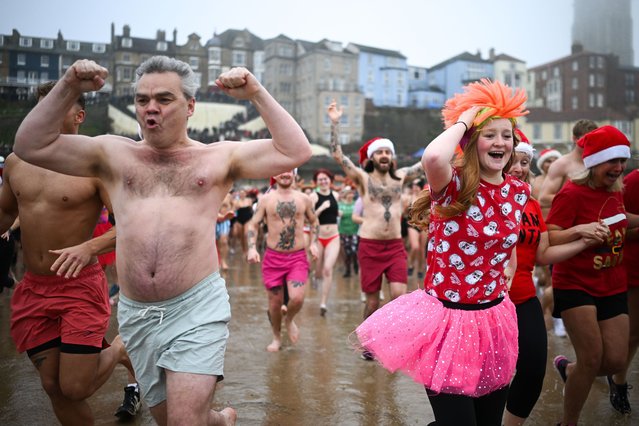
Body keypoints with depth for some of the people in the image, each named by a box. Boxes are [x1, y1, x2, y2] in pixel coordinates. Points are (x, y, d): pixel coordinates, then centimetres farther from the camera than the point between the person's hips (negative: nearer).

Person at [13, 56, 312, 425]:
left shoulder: (220, 157, 5)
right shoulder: (114, 153, 10)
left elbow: (296, 152, -3)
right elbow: (31, 147, 4)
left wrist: (257, 94, -7)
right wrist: (68, 89, -4)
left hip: (199, 306, -3)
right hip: (136, 314, 4)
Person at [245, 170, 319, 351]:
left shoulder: (304, 199, 4)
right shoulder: (266, 199, 0)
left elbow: (314, 222, 17)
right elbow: (252, 224, 2)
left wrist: (313, 243, 2)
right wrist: (252, 248, -13)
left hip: (298, 257, 0)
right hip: (273, 257, 0)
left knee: (297, 298, -17)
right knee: (275, 301, 7)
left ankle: (290, 320, 18)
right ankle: (277, 338, 30)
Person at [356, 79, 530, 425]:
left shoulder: (517, 191, 4)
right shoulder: (453, 185, -13)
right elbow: (433, 157, -38)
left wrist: (505, 281, 14)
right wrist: (462, 121, -21)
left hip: (494, 320, 6)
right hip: (447, 318, -6)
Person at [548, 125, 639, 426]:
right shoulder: (571, 193, -17)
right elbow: (548, 239, -23)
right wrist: (578, 229, -39)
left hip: (613, 287, 7)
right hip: (575, 285, -7)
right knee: (592, 359, -8)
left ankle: (568, 369, 35)